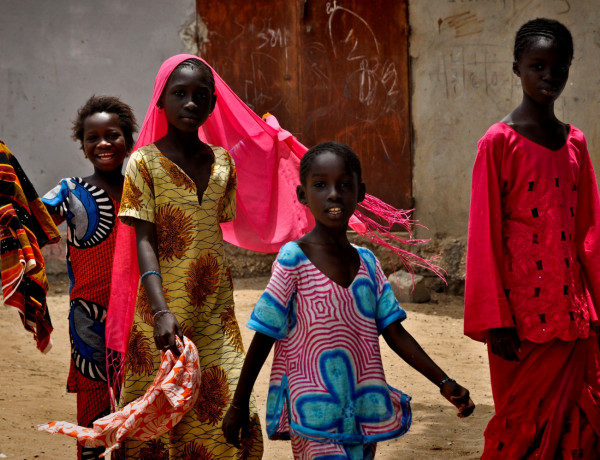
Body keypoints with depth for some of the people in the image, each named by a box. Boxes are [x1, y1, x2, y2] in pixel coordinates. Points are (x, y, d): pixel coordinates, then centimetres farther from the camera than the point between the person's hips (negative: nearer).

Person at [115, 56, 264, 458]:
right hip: (165, 311, -4)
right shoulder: (146, 161, -6)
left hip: (215, 309, 4)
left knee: (232, 415, -4)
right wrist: (161, 311, -24)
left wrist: (224, 299, 12)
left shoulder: (222, 162, 7)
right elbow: (145, 241, -12)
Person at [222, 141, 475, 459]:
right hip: (314, 416, -6)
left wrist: (444, 383, 2)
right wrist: (239, 406, -2)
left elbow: (395, 333, 9)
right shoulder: (293, 260, -8)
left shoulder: (367, 264, 8)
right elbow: (263, 338, -5)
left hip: (362, 410, 6)